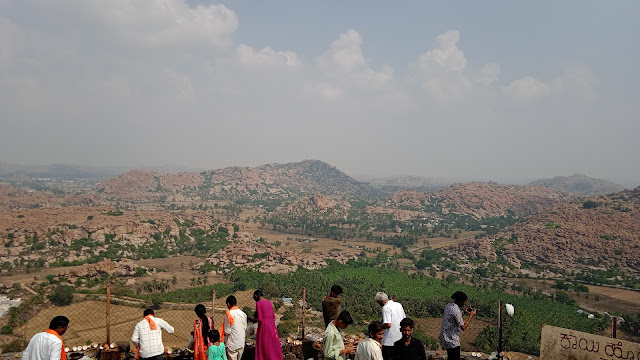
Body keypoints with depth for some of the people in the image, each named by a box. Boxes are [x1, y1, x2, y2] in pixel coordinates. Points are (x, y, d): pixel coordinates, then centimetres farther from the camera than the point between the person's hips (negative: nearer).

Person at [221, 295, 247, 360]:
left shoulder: (229, 314, -17)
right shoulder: (243, 314, 0)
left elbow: (227, 332, -15)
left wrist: (224, 332, 5)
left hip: (232, 343, -5)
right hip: (241, 343, 5)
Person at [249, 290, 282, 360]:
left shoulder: (258, 303, -10)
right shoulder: (269, 302, 11)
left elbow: (259, 319, -15)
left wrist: (253, 320, 3)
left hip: (264, 326, -7)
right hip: (272, 325, 7)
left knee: (264, 347, 3)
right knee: (273, 346, 13)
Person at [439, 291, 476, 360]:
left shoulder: (448, 305, 2)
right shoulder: (456, 311, -25)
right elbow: (463, 327, -21)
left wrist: (464, 311, 15)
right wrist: (471, 316, -12)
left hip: (446, 337, 9)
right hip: (452, 340, -9)